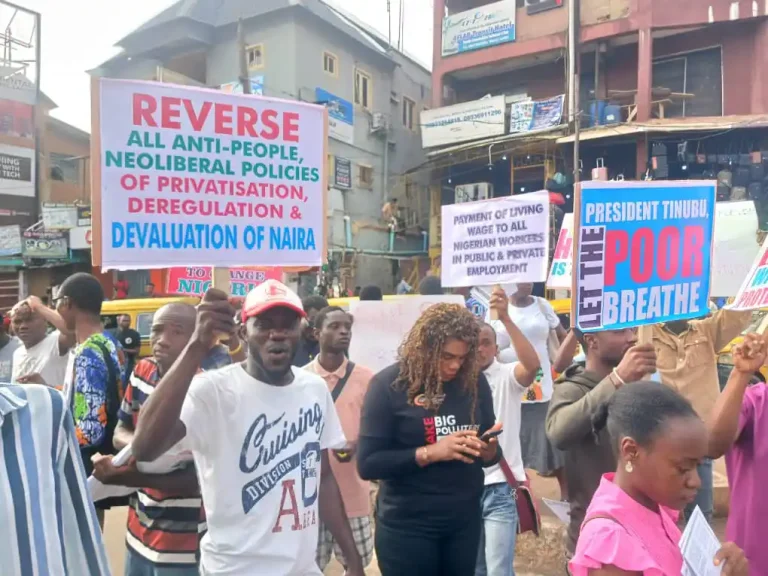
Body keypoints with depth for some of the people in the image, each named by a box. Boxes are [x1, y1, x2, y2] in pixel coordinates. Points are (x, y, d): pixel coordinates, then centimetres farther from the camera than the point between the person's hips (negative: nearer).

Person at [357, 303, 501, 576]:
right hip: (406, 526, -3)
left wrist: (488, 450, -12)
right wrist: (430, 453, -23)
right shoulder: (388, 385, -12)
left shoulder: (474, 381, 0)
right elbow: (367, 464, -14)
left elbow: (489, 457, 10)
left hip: (465, 520, 4)